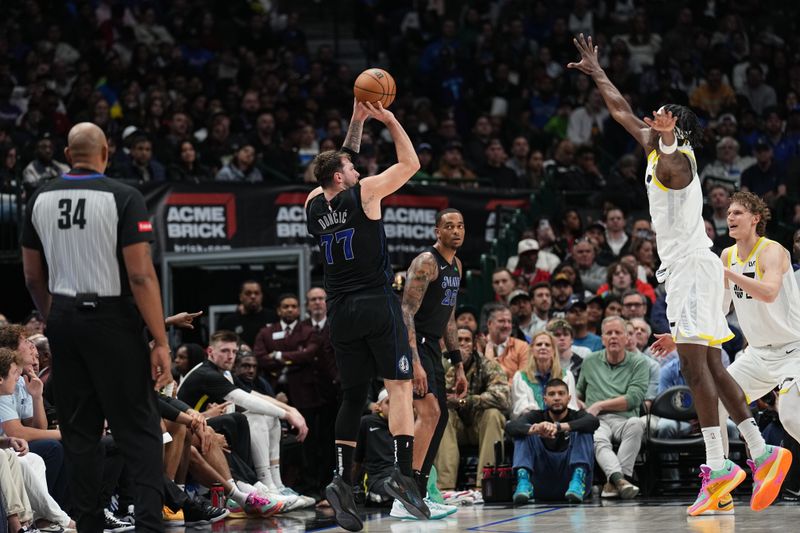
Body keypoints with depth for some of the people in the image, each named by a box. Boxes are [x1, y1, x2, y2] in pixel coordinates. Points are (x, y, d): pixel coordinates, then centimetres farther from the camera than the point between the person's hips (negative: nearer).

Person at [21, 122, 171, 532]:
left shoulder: (40, 200, 4)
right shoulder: (122, 198, -11)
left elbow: (33, 278, 11)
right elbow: (141, 276, -15)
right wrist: (161, 342, -12)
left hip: (63, 319, 4)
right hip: (112, 319, -4)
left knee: (78, 432, 11)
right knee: (139, 430, 0)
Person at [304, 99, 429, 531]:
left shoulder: (314, 205, 10)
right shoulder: (364, 193, -5)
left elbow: (340, 163, 28)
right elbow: (410, 163, 5)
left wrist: (357, 122, 28)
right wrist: (390, 121, 13)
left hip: (341, 312, 6)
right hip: (377, 304, -5)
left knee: (353, 395, 11)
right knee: (400, 385, -5)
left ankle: (342, 479, -1)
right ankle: (404, 472, -19)